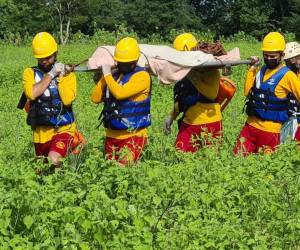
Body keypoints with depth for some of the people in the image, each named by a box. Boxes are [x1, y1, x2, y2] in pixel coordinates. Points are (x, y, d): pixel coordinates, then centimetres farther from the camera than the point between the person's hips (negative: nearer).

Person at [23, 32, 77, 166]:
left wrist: (60, 77, -13)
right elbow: (32, 94, -17)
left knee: (54, 160, -30)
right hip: (41, 133, 3)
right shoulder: (30, 73, 3)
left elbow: (68, 99, -15)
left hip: (63, 130, -3)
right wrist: (50, 74, -13)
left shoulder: (67, 74, 1)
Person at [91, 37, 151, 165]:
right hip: (111, 134, 7)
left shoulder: (142, 76, -10)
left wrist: (108, 75, -9)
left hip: (133, 136, -7)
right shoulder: (114, 75, 10)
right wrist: (103, 78, -3)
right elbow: (95, 98, 7)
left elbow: (120, 93, -23)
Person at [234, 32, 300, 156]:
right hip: (251, 125, 6)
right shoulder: (262, 71, 9)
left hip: (270, 130, -6)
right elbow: (248, 92, 5)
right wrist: (252, 68, 2)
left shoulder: (287, 75, -10)